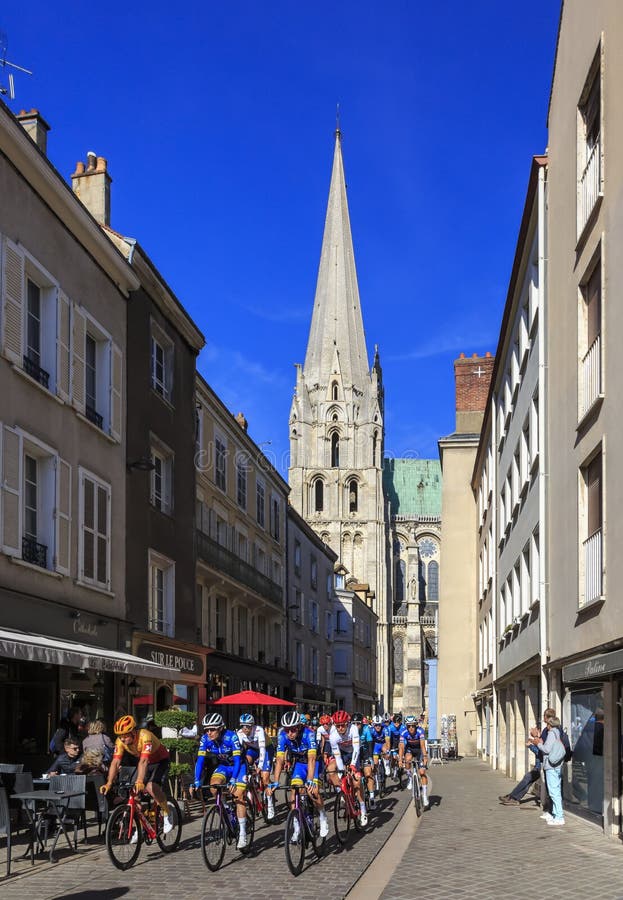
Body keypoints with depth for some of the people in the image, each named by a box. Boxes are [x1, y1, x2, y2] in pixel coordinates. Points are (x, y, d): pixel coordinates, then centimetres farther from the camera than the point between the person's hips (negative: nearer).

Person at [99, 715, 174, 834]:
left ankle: (167, 813, -5)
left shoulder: (145, 736, -36)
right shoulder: (120, 741, -20)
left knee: (151, 787, -27)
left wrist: (139, 782, -57)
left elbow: (143, 761, -46)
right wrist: (109, 783, -39)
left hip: (160, 761, -6)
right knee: (135, 792, -4)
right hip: (139, 761, 6)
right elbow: (115, 762, -26)